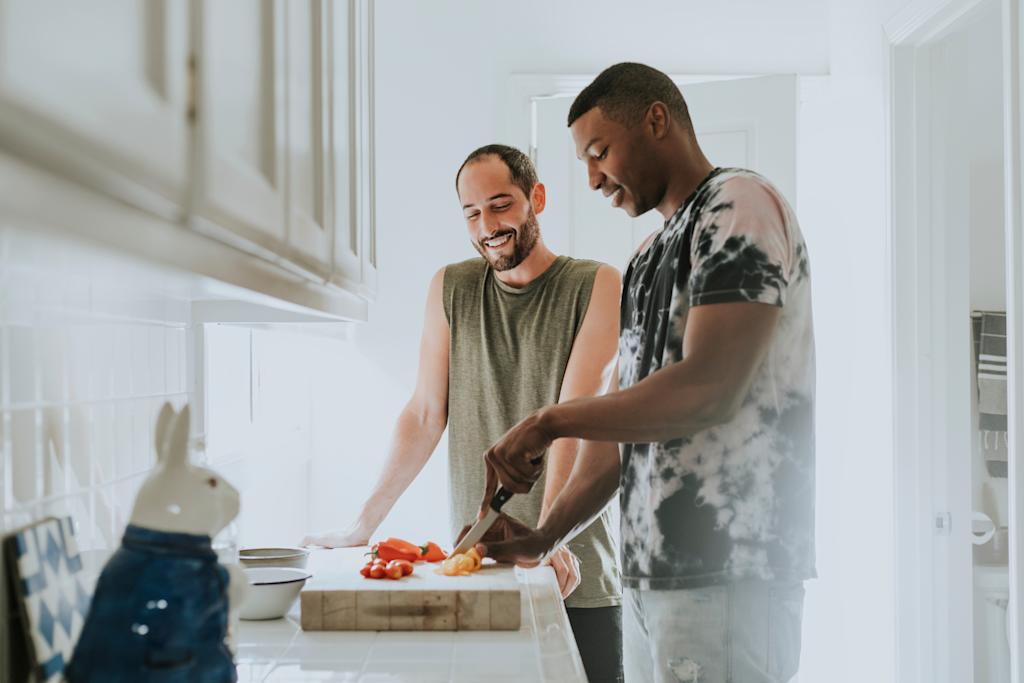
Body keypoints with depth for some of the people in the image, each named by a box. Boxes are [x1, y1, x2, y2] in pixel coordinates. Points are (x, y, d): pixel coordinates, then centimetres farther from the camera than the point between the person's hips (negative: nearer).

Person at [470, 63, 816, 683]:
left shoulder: (740, 206, -7)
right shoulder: (650, 260, 21)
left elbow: (709, 389, -19)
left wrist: (551, 422, -11)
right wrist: (547, 537, 10)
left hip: (727, 572, -8)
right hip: (650, 573, 8)